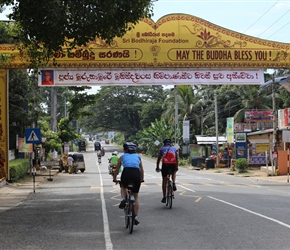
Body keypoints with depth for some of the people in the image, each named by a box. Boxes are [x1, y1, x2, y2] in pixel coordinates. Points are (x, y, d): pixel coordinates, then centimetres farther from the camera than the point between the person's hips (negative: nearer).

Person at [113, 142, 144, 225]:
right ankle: (136, 216, 11)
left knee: (123, 187, 33)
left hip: (126, 172, -1)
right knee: (135, 196, 16)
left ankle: (123, 199, 6)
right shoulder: (138, 156, 27)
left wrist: (114, 179, 46)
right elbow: (142, 170, 32)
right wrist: (142, 179, 48)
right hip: (136, 173, 1)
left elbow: (117, 170, 32)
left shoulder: (123, 156, 24)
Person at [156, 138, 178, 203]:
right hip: (173, 165, 1)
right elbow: (177, 159, 19)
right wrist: (177, 167, 29)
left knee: (164, 180, 10)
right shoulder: (174, 149, 20)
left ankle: (164, 197, 10)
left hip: (165, 165, -1)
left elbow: (159, 159, 15)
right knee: (174, 173, 36)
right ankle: (174, 183, 7)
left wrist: (157, 167, 23)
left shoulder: (162, 149, 17)